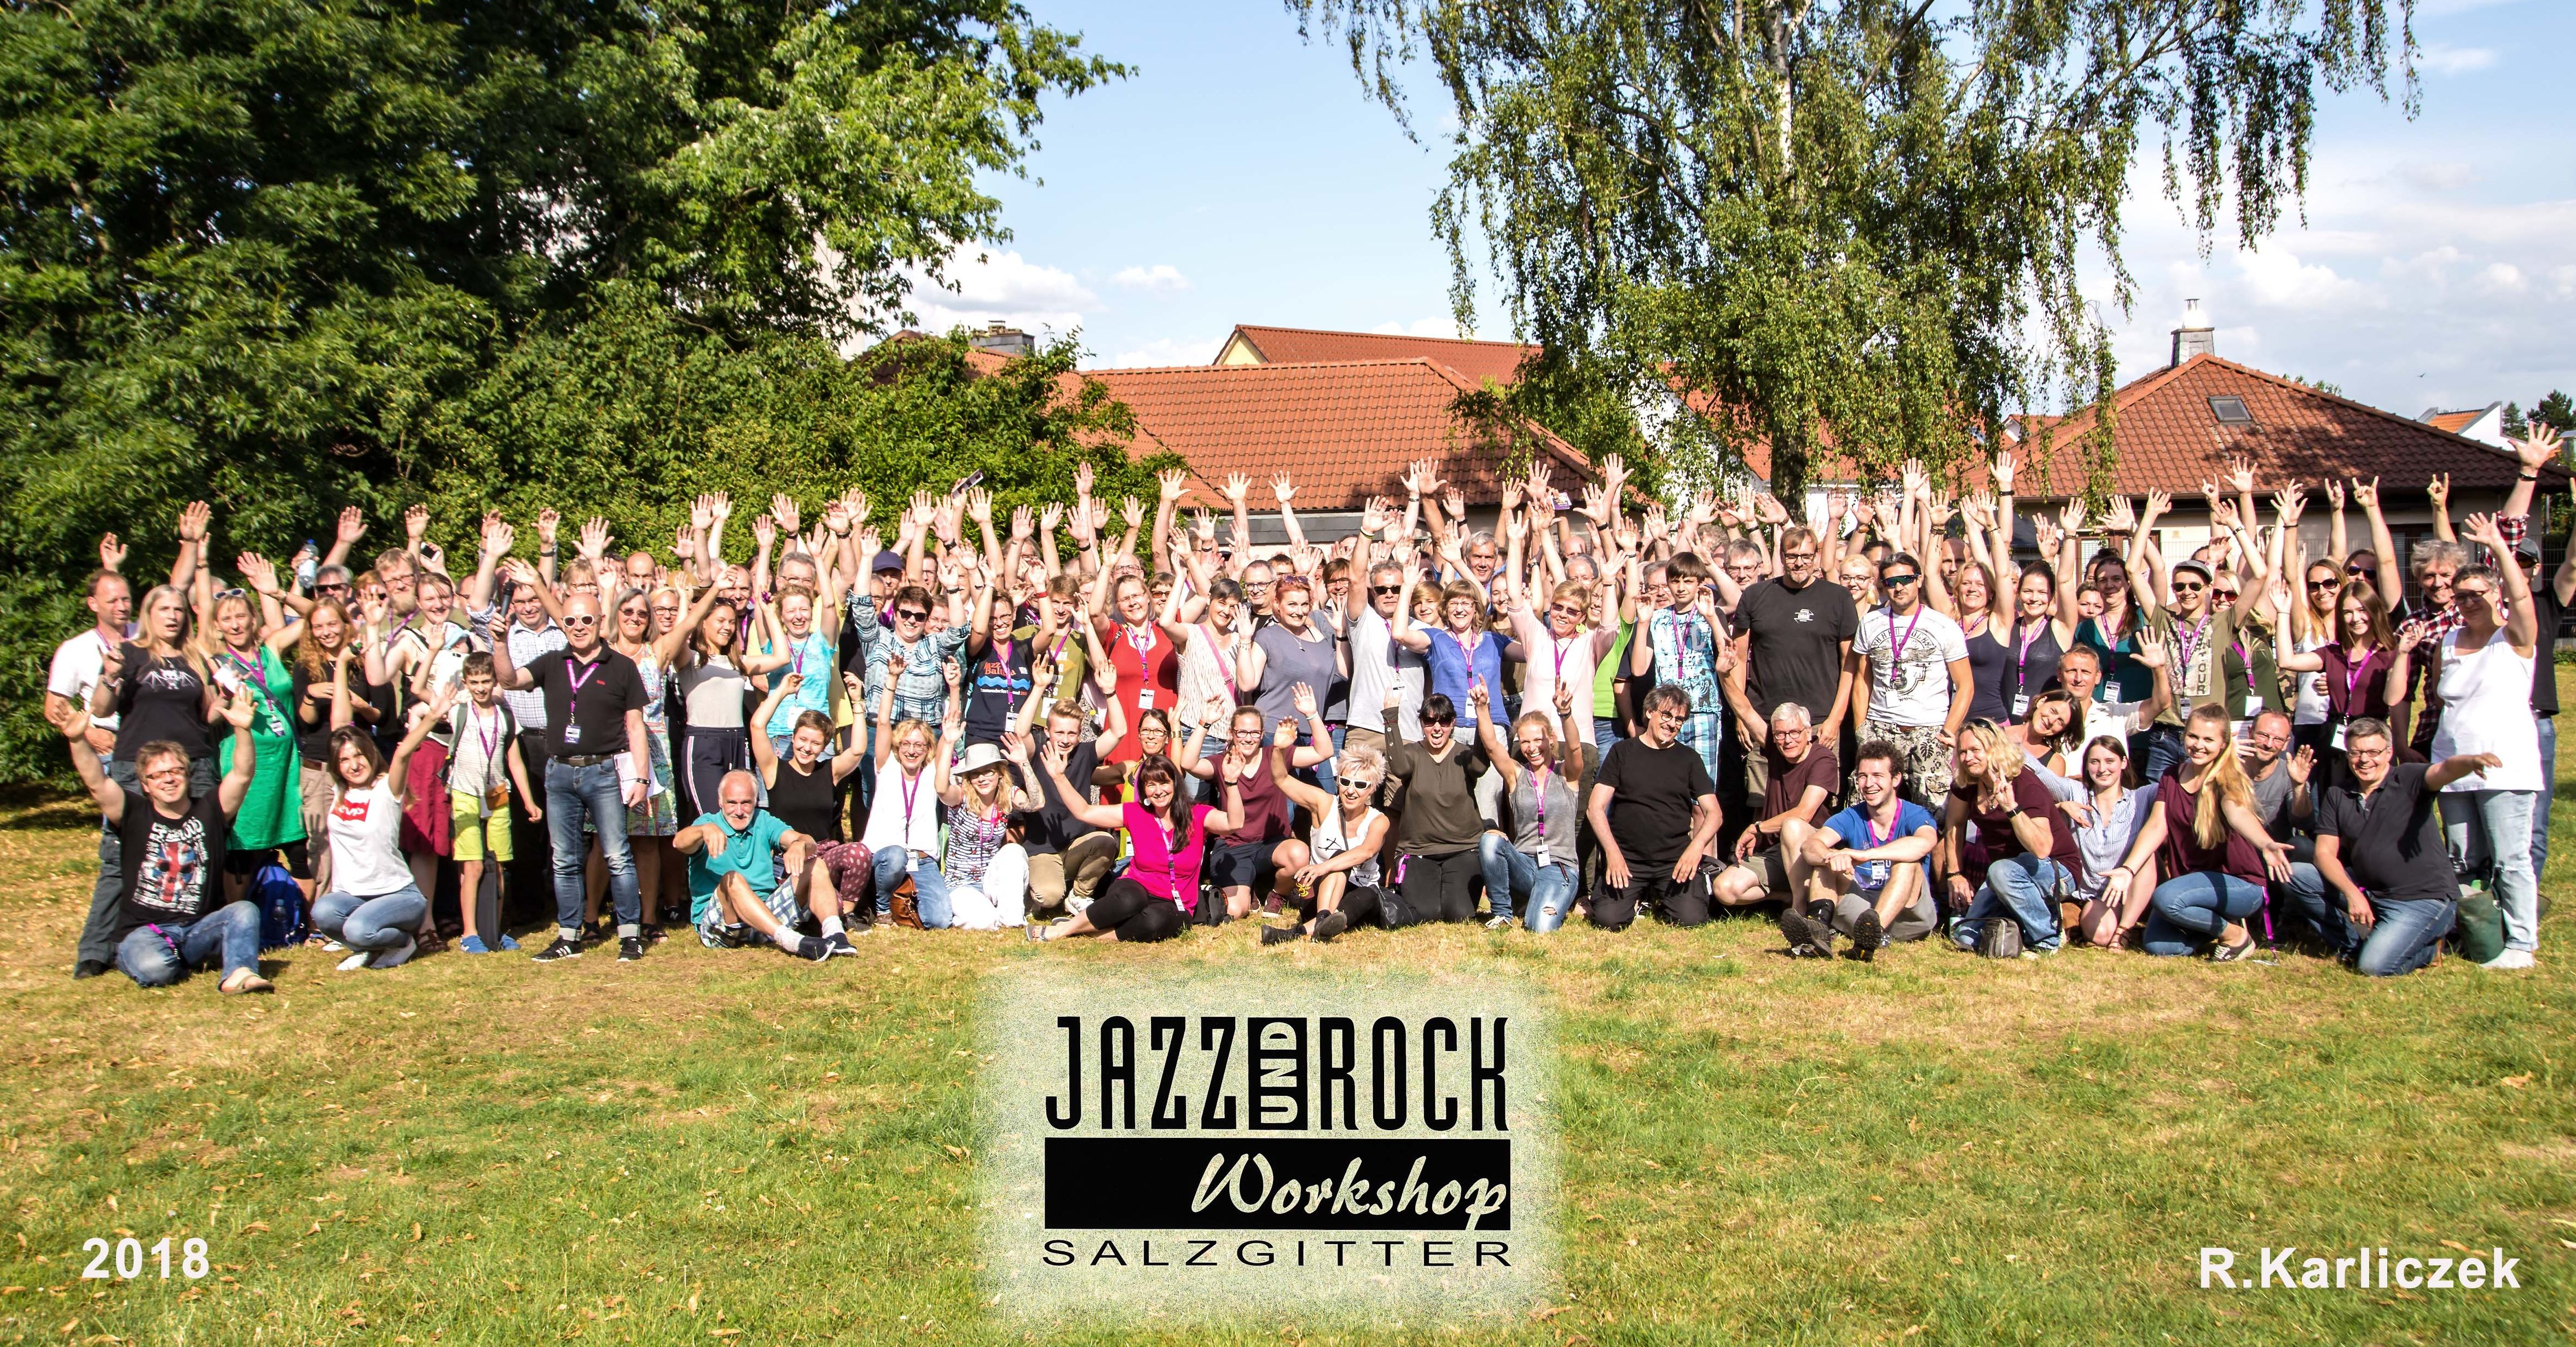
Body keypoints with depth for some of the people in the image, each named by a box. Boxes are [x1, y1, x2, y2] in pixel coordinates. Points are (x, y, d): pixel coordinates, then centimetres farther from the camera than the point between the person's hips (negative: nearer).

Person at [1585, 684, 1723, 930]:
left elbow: (1713, 813, 5)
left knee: (1691, 918, -22)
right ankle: (1638, 897, 12)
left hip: (1675, 859, 1)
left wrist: (1697, 846, -16)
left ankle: (1661, 899, 12)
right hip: (1627, 859, -1)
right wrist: (1612, 852, -14)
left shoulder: (1689, 759, 11)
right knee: (1608, 919, -22)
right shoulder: (1623, 752, 7)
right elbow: (1595, 808, 1)